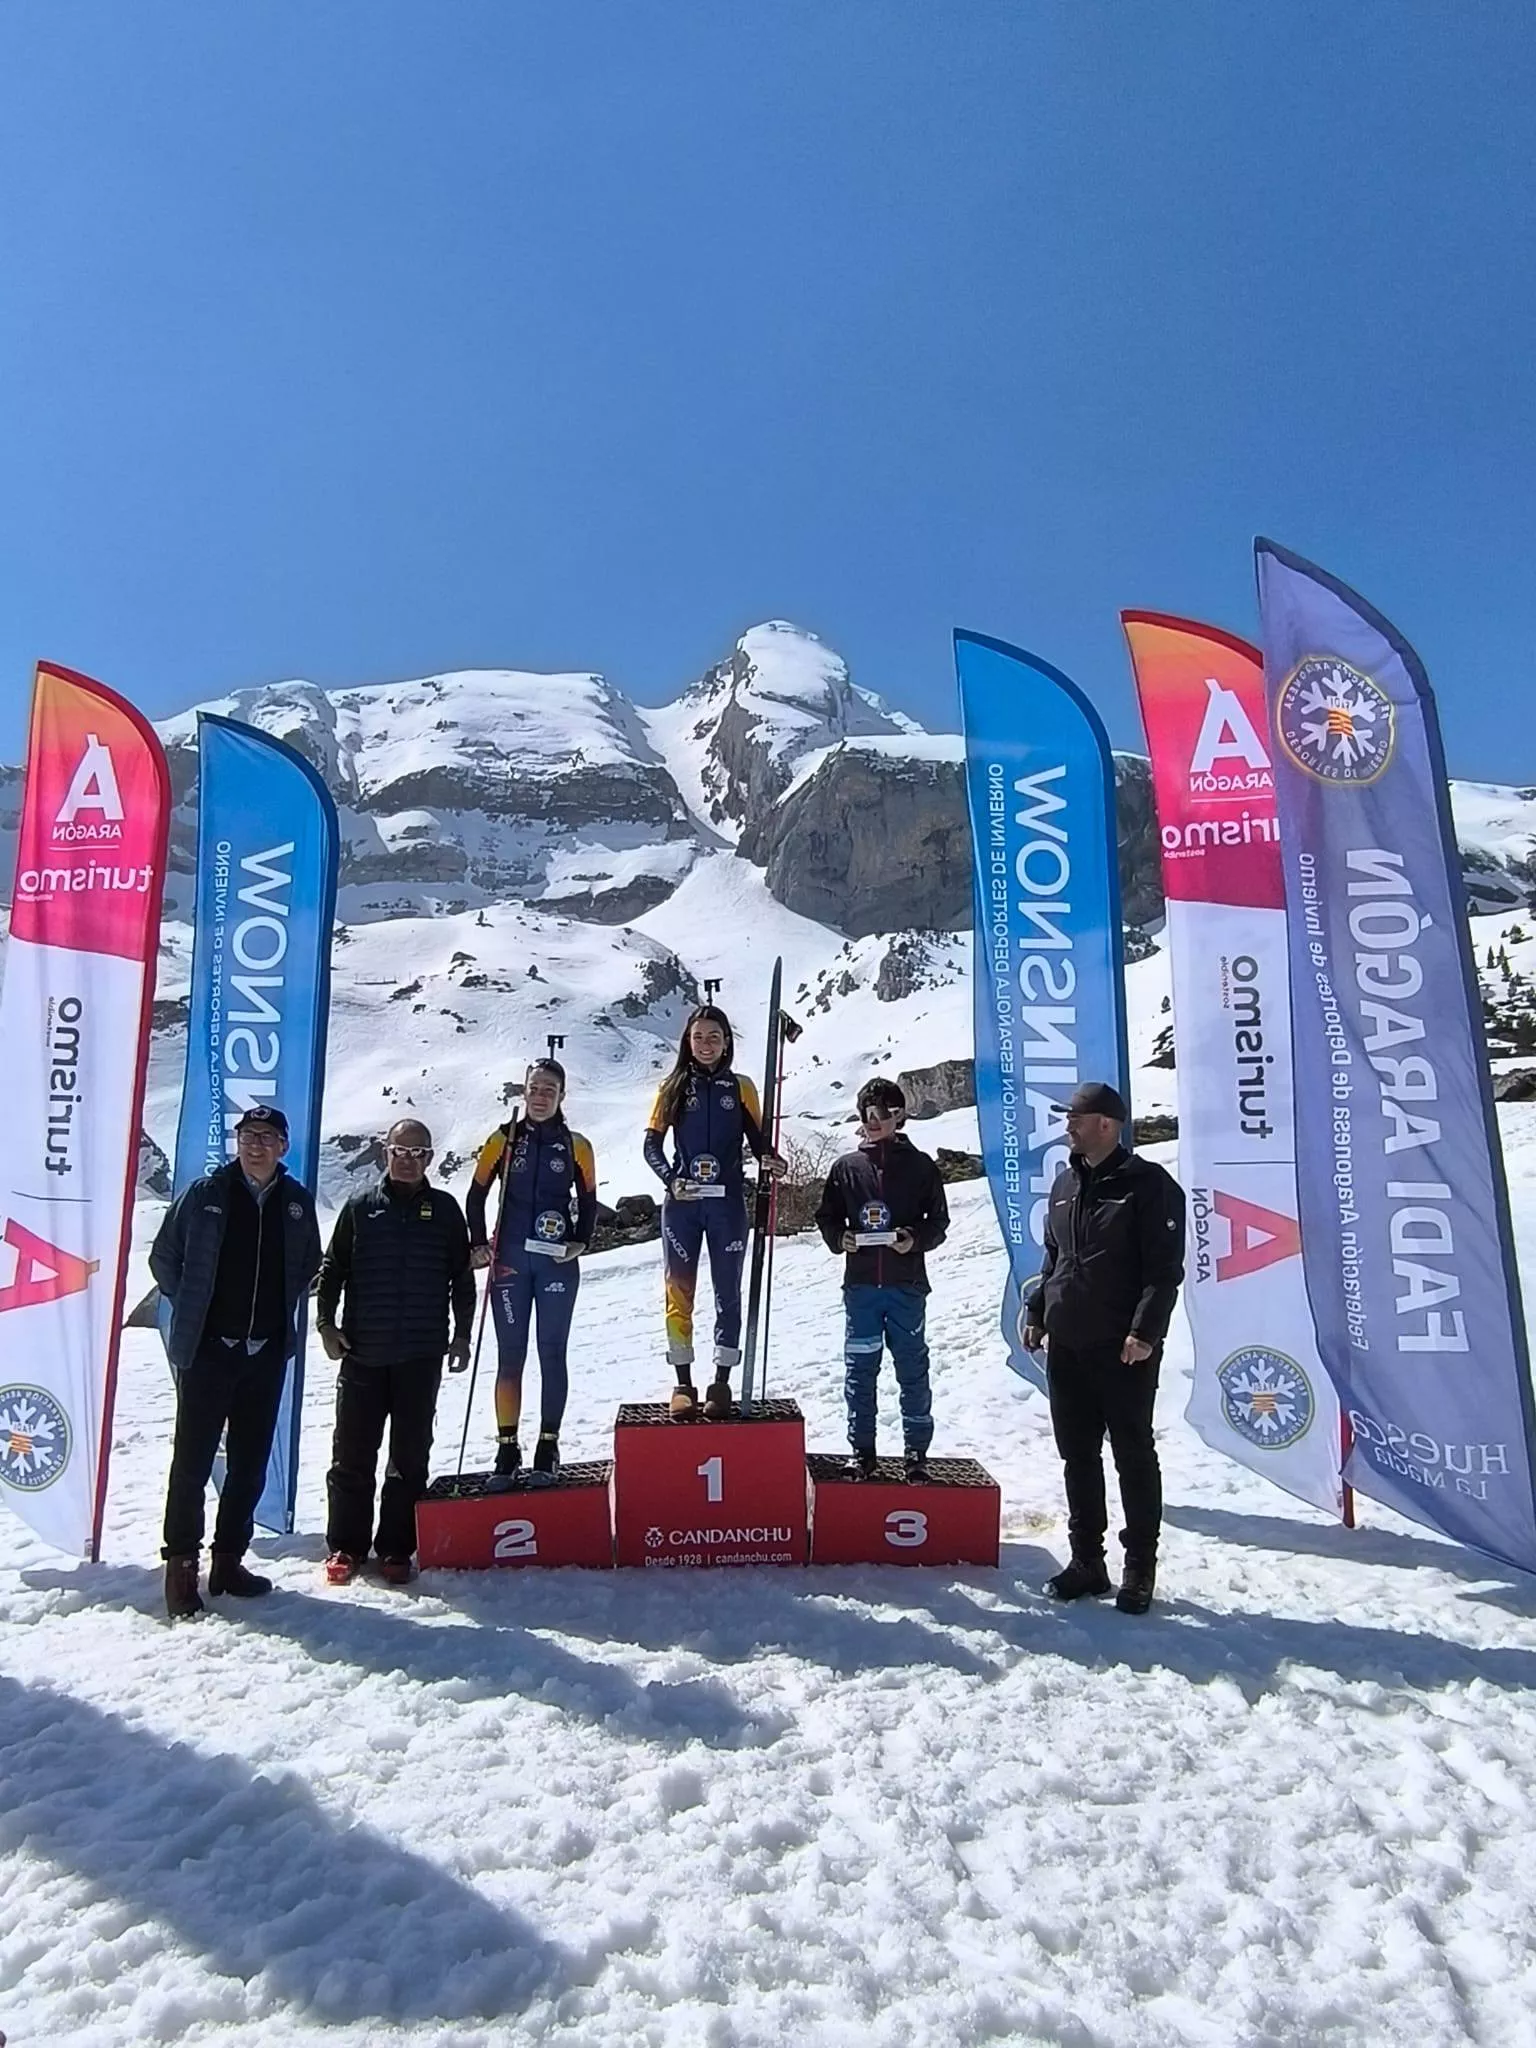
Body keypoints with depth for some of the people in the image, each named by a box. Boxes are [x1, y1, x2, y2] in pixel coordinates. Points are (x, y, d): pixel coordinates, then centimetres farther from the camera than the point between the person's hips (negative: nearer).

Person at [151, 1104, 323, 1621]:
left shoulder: (297, 1201, 3)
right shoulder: (205, 1194, -4)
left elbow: (308, 1266, 18)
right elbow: (164, 1258, 5)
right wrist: (193, 1307, 4)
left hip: (268, 1352, 3)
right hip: (206, 1349, -3)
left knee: (250, 1465, 10)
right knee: (193, 1462, 1)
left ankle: (228, 1560, 23)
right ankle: (182, 1566, 13)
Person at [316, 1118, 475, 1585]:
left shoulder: (445, 1209, 6)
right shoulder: (362, 1205, 5)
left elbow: (461, 1276, 9)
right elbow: (333, 1267, 8)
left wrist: (462, 1334, 6)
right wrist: (326, 1322, 0)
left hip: (422, 1354, 0)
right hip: (362, 1352, 0)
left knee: (411, 1456, 6)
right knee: (352, 1453, 5)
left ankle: (396, 1548, 16)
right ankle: (344, 1545, 18)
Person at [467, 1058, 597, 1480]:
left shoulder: (576, 1145, 2)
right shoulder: (503, 1140, 2)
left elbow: (588, 1202, 10)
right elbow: (476, 1195, 8)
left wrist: (581, 1242, -4)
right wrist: (478, 1245, 0)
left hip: (558, 1262, 0)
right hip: (510, 1260, 1)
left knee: (552, 1353, 4)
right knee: (510, 1354, 5)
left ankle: (548, 1445, 13)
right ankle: (507, 1446, 13)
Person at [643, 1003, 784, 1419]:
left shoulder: (740, 1087, 7)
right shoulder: (673, 1087, 6)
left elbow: (757, 1139, 7)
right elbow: (652, 1144, 3)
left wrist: (769, 1160, -15)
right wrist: (670, 1180, -14)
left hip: (728, 1202, 0)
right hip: (681, 1203, 0)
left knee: (728, 1291, 3)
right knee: (680, 1290, 2)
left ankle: (721, 1382, 11)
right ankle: (683, 1383, 9)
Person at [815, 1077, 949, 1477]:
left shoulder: (920, 1166, 1)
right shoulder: (846, 1166, 5)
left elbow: (938, 1220, 3)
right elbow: (827, 1216, 10)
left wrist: (916, 1240, -15)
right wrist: (839, 1239, -9)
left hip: (907, 1284, -1)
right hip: (860, 1284, 2)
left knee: (912, 1369, 6)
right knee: (859, 1369, 7)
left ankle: (916, 1451, 19)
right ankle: (862, 1451, 19)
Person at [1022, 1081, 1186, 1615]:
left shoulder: (1148, 1184, -8)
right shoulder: (1065, 1184, 12)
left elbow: (1165, 1268, -13)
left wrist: (1146, 1331, -20)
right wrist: (1036, 1312, 13)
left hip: (1123, 1351, -7)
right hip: (1065, 1348, 7)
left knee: (1134, 1458, 5)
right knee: (1078, 1457, 12)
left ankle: (1140, 1569, 16)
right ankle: (1086, 1560, 24)